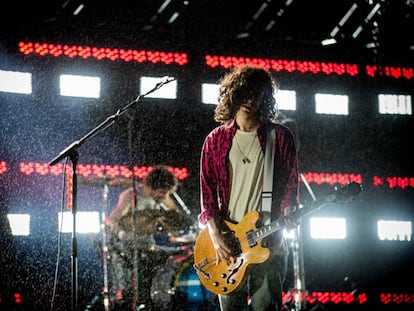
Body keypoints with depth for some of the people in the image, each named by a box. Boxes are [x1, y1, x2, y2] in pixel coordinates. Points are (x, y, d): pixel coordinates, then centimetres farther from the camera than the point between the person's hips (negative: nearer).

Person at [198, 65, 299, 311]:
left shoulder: (281, 137, 5)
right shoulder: (216, 140, 8)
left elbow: (291, 185, 5)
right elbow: (207, 191, 5)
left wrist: (287, 213, -13)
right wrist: (216, 234, -6)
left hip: (268, 242, -2)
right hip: (227, 242, 2)